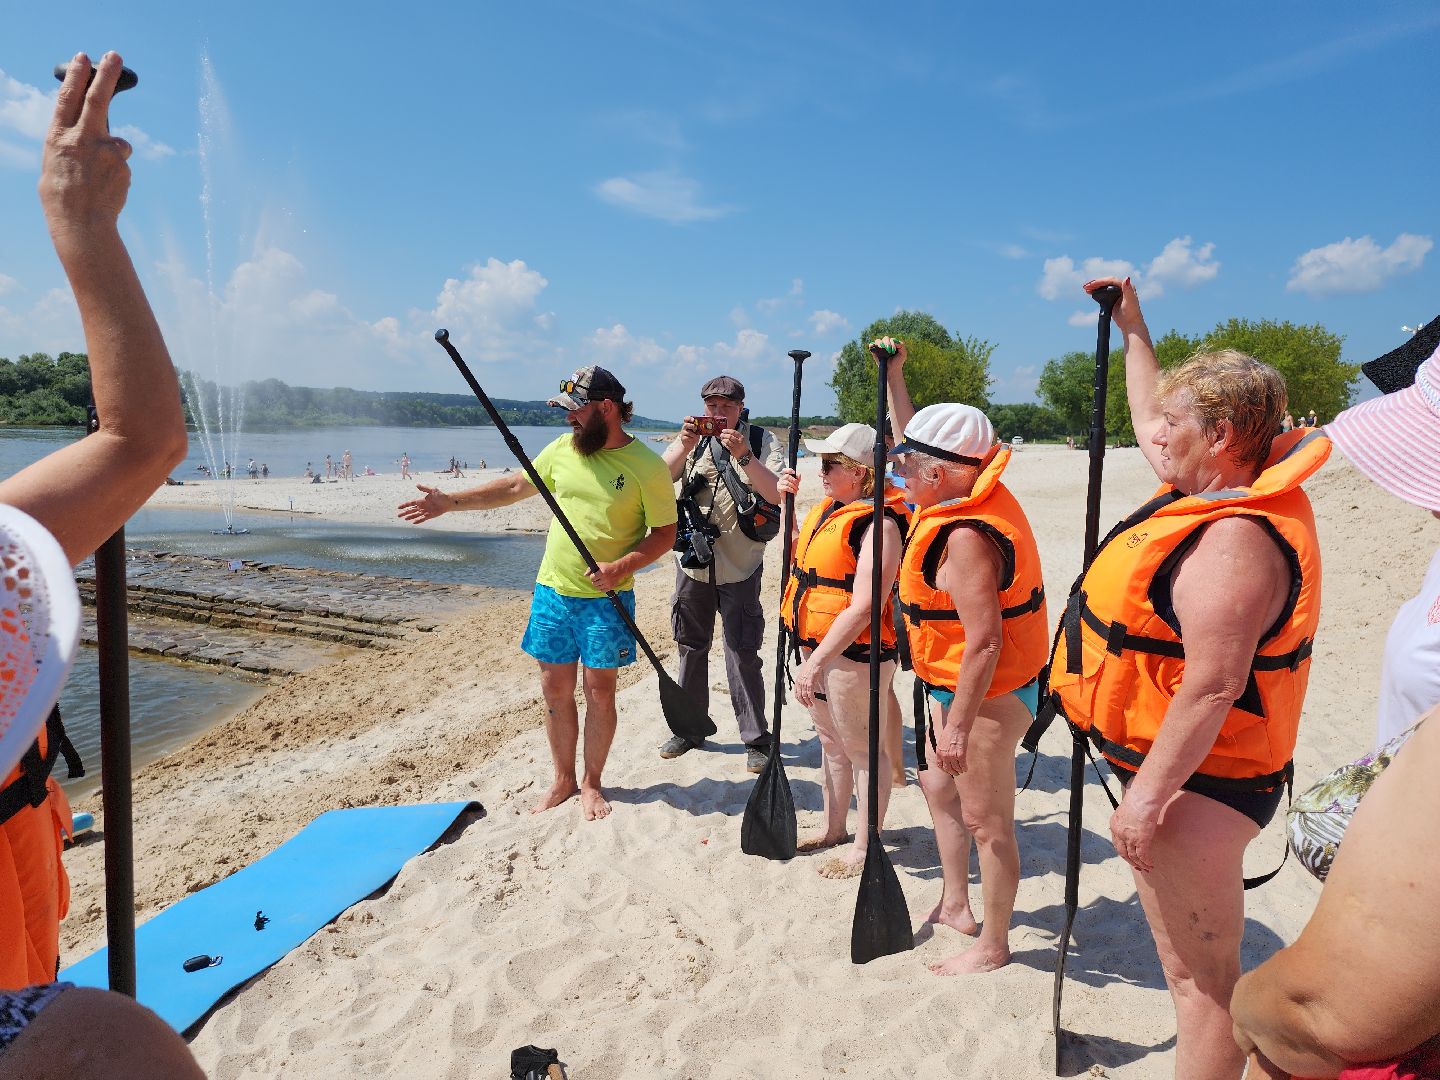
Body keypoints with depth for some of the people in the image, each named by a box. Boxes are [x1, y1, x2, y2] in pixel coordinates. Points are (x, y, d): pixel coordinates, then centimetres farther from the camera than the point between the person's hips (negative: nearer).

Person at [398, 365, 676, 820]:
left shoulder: (647, 465, -11)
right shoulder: (564, 449, 4)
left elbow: (665, 533, -8)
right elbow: (514, 487, 14)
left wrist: (622, 566, -22)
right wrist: (451, 502, 10)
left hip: (607, 598, -4)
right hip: (553, 591, 5)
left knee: (599, 691, 4)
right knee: (555, 690, 10)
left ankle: (591, 783, 23)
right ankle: (562, 780, 27)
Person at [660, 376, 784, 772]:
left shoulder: (762, 442, -3)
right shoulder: (691, 439, 4)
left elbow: (777, 494, -15)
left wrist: (744, 456, -26)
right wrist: (683, 447, -24)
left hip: (740, 568, -3)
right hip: (693, 561, 3)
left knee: (742, 654, -2)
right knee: (691, 648, 14)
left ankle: (756, 738, 11)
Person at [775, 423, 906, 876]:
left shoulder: (878, 524, -21)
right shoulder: (827, 509, 8)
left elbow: (863, 608, -26)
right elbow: (800, 559, 23)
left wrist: (816, 662, -25)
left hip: (854, 654, -10)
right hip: (818, 648, 10)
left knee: (864, 751, 6)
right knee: (831, 743, 22)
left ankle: (864, 848, 21)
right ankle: (833, 828, 40)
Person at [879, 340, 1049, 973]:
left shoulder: (966, 536, -28)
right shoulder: (976, 494, 2)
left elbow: (984, 643, -30)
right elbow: (918, 436, 19)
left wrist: (958, 723, -25)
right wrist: (894, 376, 20)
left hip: (986, 693, -11)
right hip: (956, 684, 11)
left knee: (986, 820, 5)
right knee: (938, 784, 24)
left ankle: (993, 946, 24)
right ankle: (955, 906, 41)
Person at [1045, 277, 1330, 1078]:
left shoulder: (1236, 539, -25)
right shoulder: (1215, 491, 6)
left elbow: (1214, 687, -29)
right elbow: (1151, 416, 25)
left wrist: (1148, 796, -25)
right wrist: (1133, 327, 31)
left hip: (1194, 781, -11)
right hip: (1170, 766, 11)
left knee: (1203, 975, 2)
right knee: (1188, 964, 23)